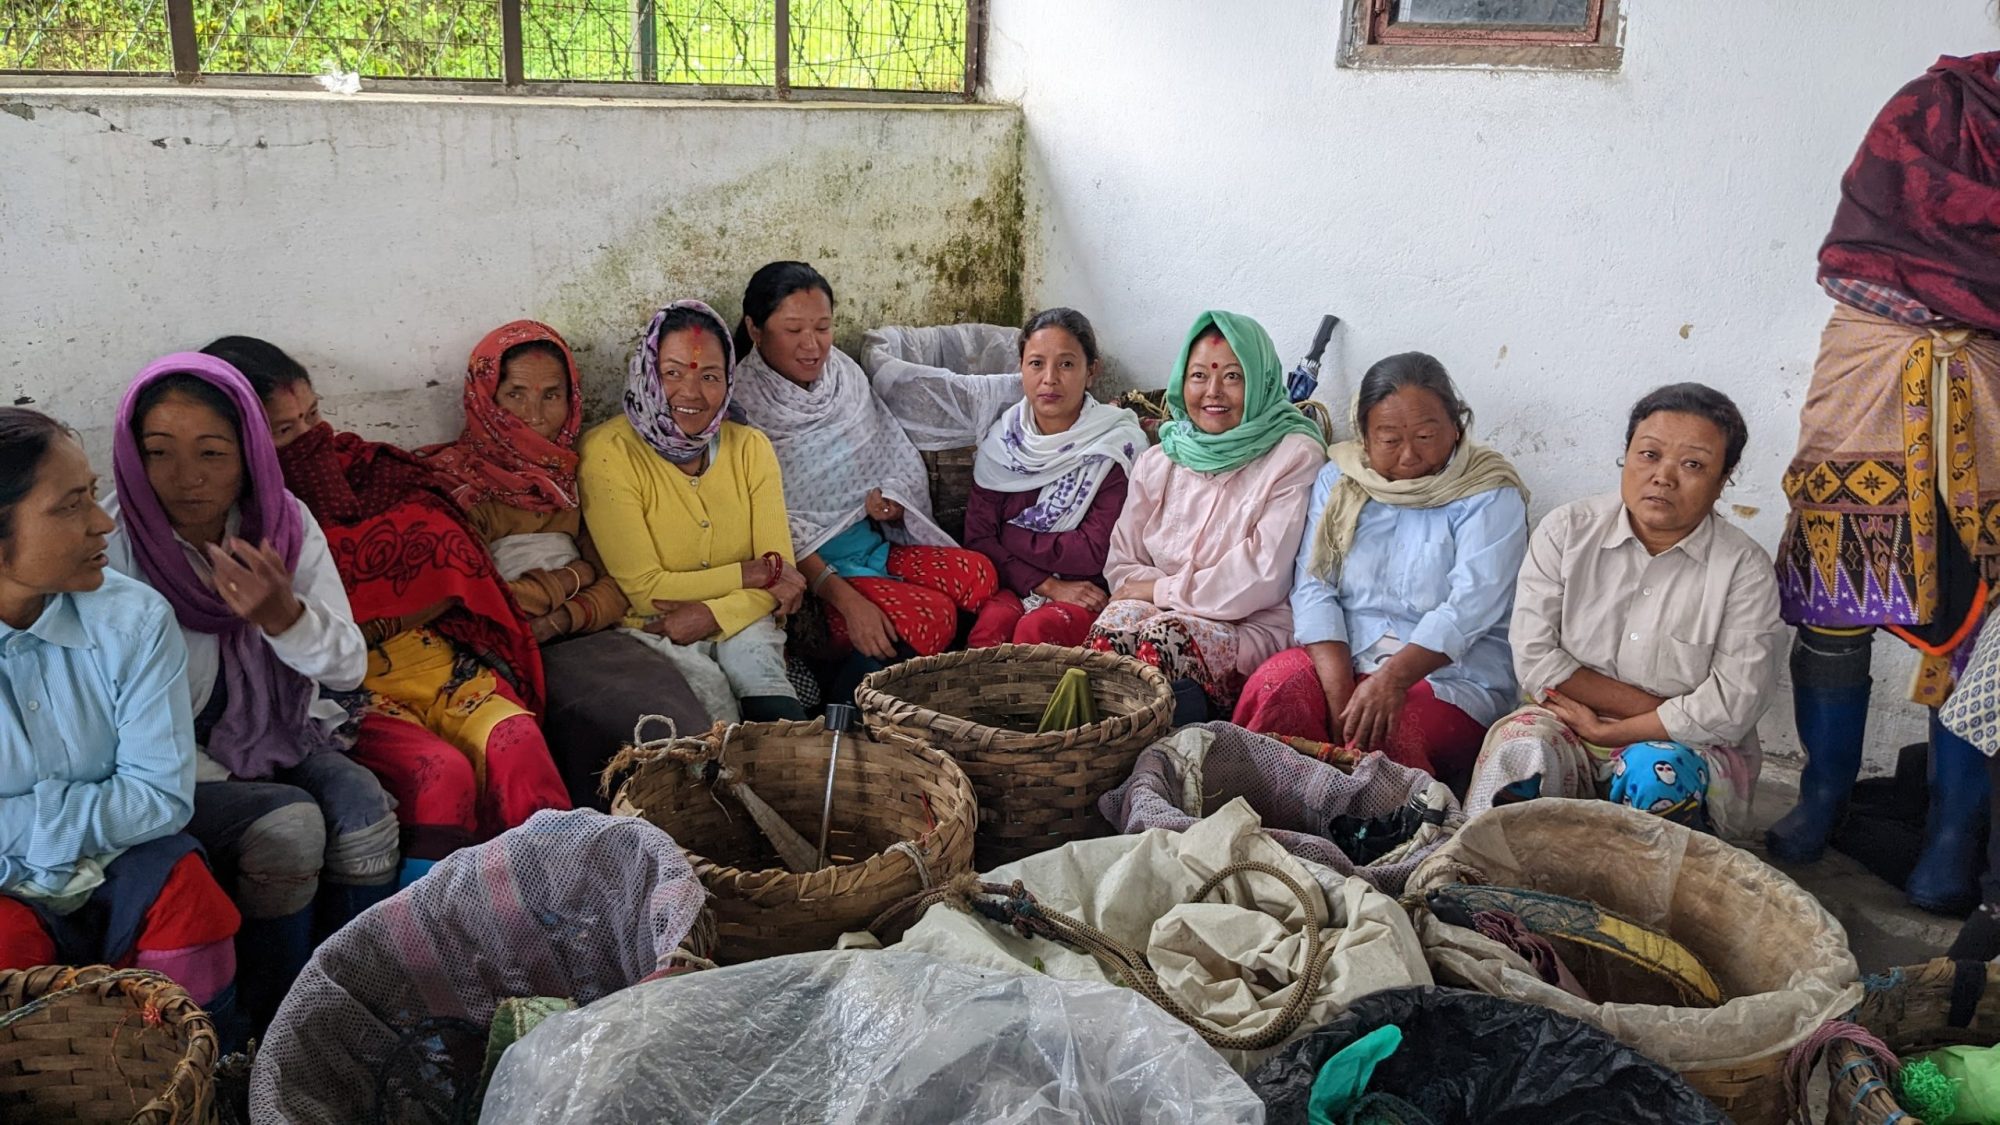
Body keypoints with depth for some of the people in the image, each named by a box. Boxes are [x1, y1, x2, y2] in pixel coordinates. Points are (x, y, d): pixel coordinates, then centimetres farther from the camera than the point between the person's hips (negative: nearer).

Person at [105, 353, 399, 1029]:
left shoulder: (285, 525, -8)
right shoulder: (111, 548, -18)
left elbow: (349, 670, -8)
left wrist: (285, 616, -27)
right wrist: (222, 783, -19)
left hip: (285, 737, 4)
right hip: (179, 765, -3)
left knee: (363, 807, -23)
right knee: (288, 825, -28)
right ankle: (275, 1025, -8)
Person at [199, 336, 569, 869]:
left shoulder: (361, 464, 14)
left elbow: (444, 576, 5)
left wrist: (363, 624, -2)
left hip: (434, 658, 4)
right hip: (345, 690, -4)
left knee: (516, 741, -25)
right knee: (440, 771, -31)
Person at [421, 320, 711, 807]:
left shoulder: (574, 472, 20)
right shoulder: (452, 479, 5)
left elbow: (615, 587, 12)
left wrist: (559, 620, -8)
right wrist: (574, 574, 3)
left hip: (586, 638, 5)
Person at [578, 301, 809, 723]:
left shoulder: (750, 447, 4)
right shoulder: (608, 452, -10)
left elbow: (782, 578, 0)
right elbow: (645, 590, -12)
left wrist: (711, 614, -17)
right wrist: (754, 573, -10)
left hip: (738, 622, 3)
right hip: (652, 628, -3)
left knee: (781, 718, -27)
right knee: (708, 688, -31)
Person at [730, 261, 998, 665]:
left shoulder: (845, 375, 8)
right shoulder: (741, 408, -12)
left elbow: (902, 462, 17)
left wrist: (893, 501, -8)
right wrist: (845, 600, -25)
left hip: (874, 542, 6)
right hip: (807, 566, -6)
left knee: (979, 574, -19)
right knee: (929, 615, -27)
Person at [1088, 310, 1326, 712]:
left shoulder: (1294, 457, -2)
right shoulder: (1156, 463, 14)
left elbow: (1263, 577, -9)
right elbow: (1121, 565, 12)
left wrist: (1164, 589, -4)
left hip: (1251, 629, -3)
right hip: (1164, 613, 4)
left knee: (1163, 638, -34)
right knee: (1107, 632, -30)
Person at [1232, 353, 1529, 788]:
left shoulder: (1490, 496, -1)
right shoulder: (1338, 481, 10)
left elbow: (1469, 608, -15)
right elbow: (1314, 587, -1)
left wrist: (1393, 678, -32)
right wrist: (1340, 694, -17)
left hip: (1449, 674, -3)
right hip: (1341, 659, 3)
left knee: (1388, 734, -35)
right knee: (1273, 687, -28)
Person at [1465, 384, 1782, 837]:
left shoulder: (1745, 568, -6)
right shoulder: (1566, 531, -2)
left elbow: (1731, 709, -12)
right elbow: (1535, 659, -8)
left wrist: (1608, 732, -14)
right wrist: (1655, 707, -14)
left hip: (1690, 748, 0)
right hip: (1568, 725, 1)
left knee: (1656, 771, -35)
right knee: (1518, 748, -33)